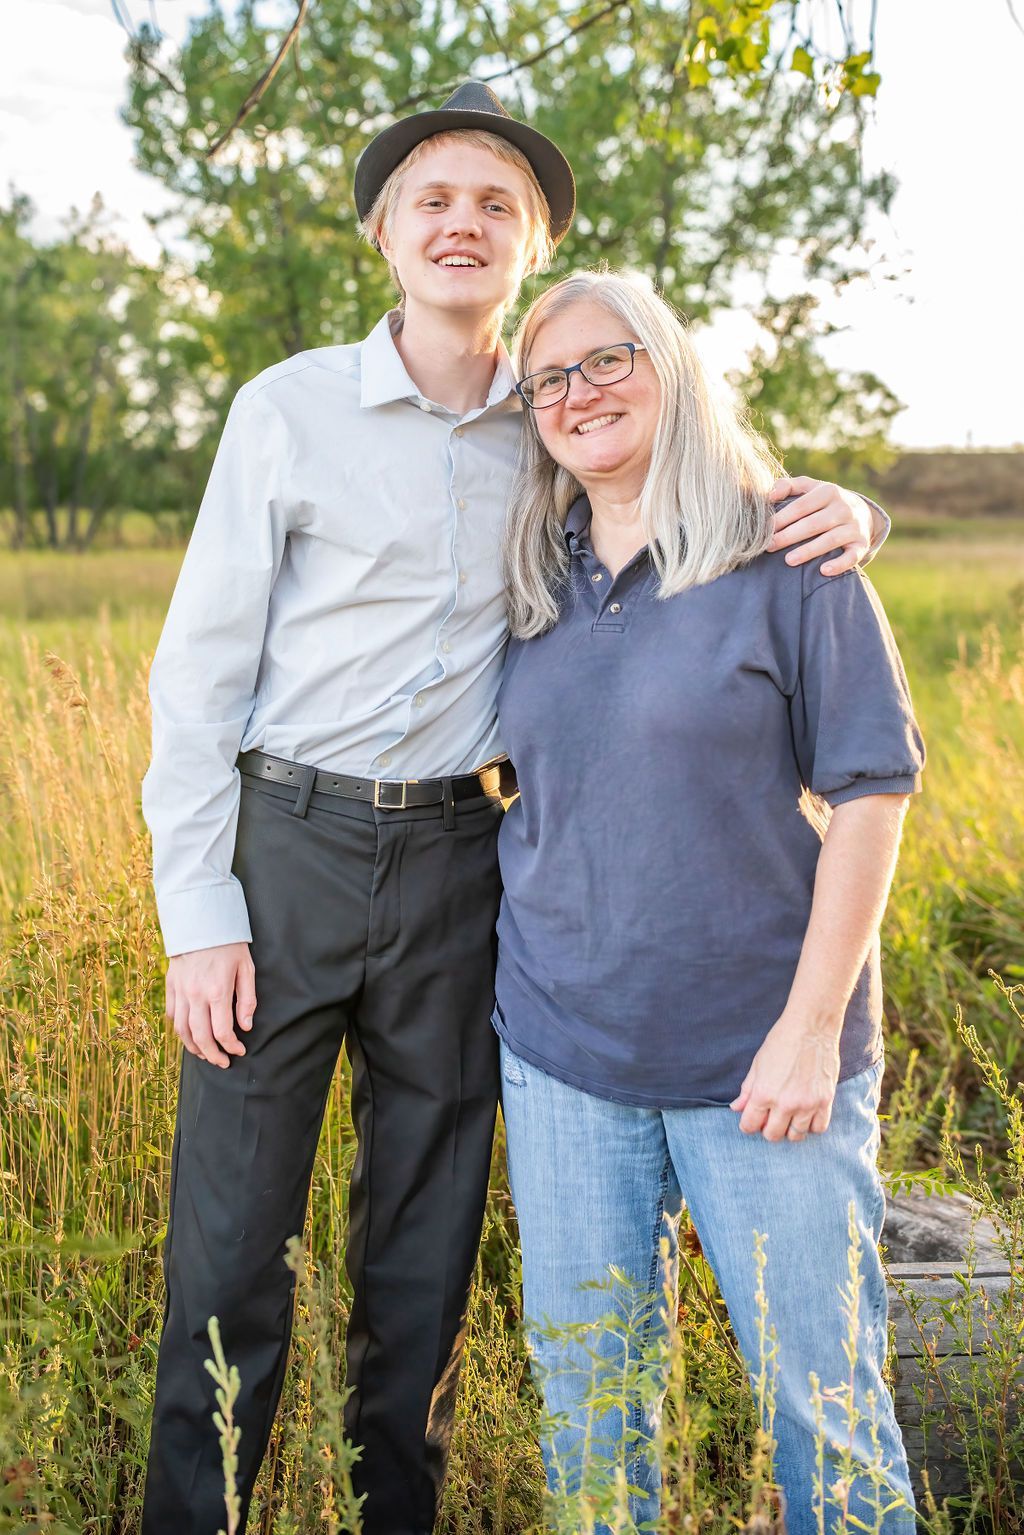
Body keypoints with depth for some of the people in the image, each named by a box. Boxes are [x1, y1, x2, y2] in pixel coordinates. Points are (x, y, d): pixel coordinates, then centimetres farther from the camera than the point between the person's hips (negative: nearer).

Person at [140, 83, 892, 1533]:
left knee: (428, 1227, 12)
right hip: (287, 838, -2)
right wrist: (198, 913, -7)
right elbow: (199, 666, -2)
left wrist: (836, 504, -6)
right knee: (230, 1235, 2)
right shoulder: (290, 408, -1)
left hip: (458, 863, 2)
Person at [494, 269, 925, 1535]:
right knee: (583, 1382, 13)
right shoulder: (535, 584, 9)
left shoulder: (784, 555, -6)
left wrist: (814, 1024, -14)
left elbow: (869, 790, -8)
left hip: (759, 1050, -4)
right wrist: (512, 973, 9)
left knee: (821, 1381, 5)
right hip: (562, 1050, 4)